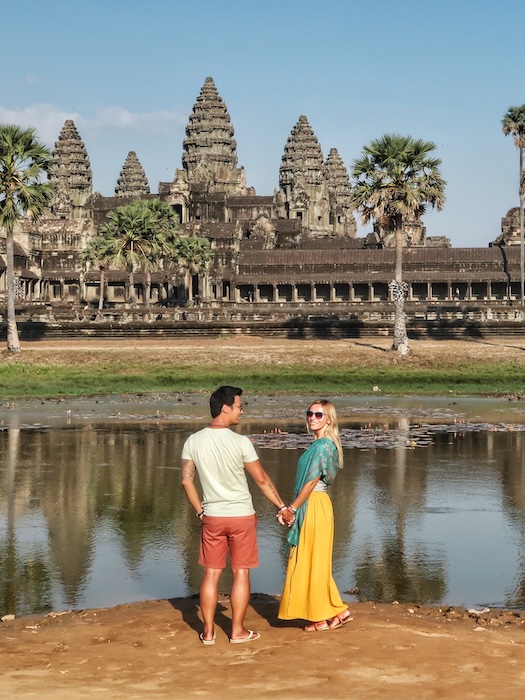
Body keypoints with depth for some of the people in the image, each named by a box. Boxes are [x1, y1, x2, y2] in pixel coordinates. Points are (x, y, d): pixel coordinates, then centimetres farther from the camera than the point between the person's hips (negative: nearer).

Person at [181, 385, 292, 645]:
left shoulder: (193, 442, -4)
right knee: (241, 573, 7)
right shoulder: (240, 442, -14)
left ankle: (208, 631, 14)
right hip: (241, 516, -3)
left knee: (211, 573, 10)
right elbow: (262, 479, -8)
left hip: (212, 517, 3)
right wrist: (282, 507, 3)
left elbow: (186, 480, 0)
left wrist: (200, 511, 12)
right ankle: (238, 631, 13)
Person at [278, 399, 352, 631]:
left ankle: (322, 617, 5)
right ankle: (337, 612, 16)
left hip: (314, 506, -10)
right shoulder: (322, 445, 14)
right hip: (313, 506, 10)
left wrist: (292, 509, -12)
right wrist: (292, 508, 9)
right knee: (314, 562, 13)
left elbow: (311, 482, -18)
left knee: (312, 562, -2)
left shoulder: (321, 446, -16)